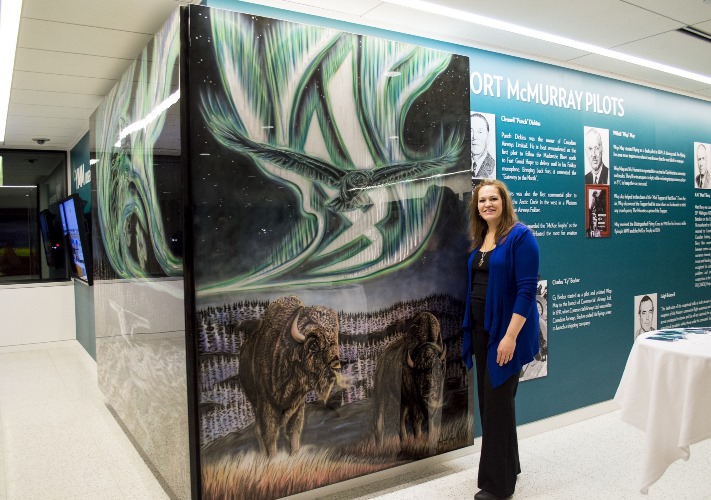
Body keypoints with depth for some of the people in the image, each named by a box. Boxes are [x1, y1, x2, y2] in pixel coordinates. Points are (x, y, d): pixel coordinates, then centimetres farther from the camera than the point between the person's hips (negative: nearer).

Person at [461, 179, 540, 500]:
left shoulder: (519, 236, -12)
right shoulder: (479, 240, 10)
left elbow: (527, 290, -18)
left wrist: (511, 335, -23)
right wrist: (470, 329, 11)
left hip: (505, 330, -8)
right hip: (480, 329, 8)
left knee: (498, 402, -1)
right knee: (487, 399, 15)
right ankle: (507, 465, 33)